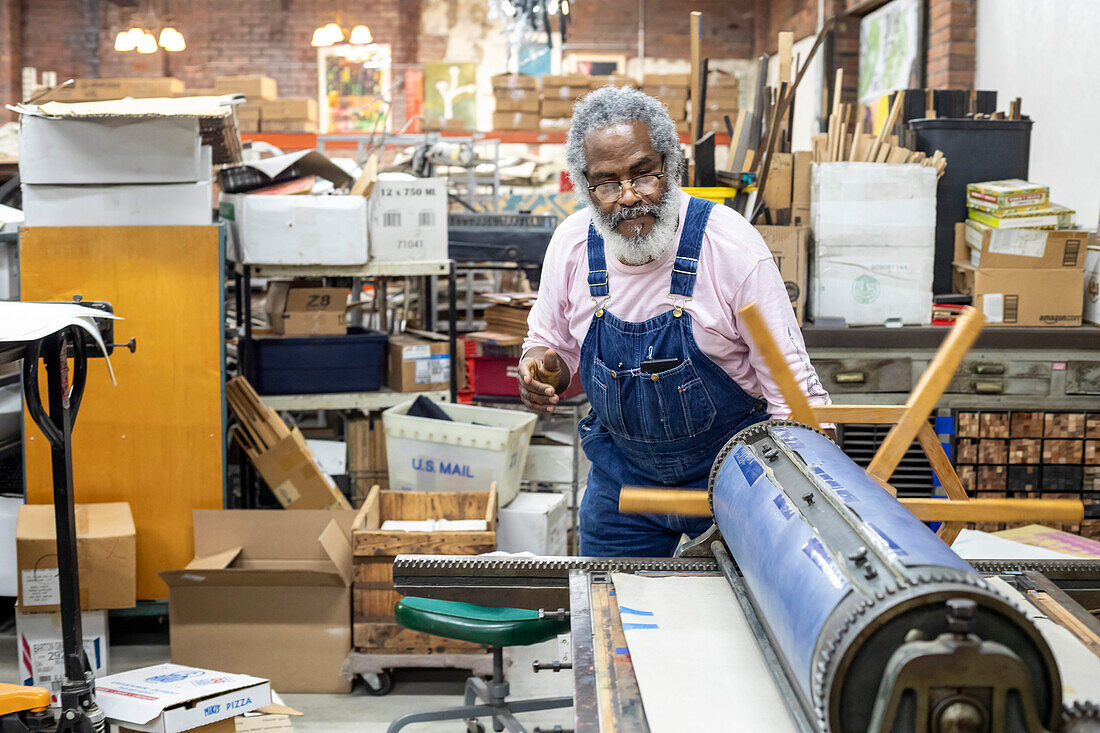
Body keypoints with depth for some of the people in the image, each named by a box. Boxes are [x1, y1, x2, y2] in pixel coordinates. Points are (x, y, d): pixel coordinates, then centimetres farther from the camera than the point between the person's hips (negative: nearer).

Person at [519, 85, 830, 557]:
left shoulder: (732, 245, -22)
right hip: (622, 467, 4)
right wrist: (542, 368, -17)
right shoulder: (571, 243, -10)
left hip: (730, 464, -3)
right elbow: (550, 344, 7)